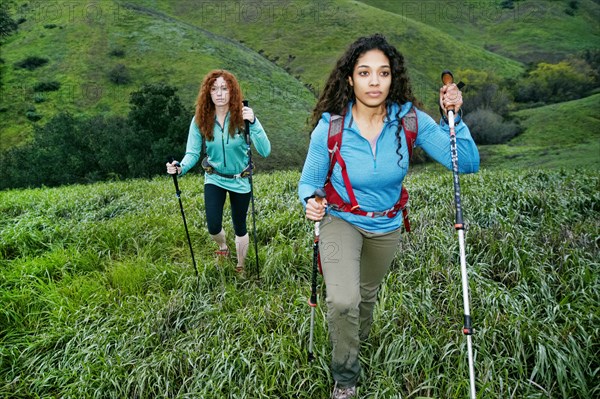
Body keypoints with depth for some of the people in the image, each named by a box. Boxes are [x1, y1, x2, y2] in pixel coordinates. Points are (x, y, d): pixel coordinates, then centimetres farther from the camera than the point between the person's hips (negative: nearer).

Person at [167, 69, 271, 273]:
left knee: (240, 227, 11)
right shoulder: (201, 120, -14)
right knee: (213, 227, -11)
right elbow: (193, 152, -11)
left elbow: (265, 151, -28)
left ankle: (240, 268, 38)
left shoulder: (243, 116, -20)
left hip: (241, 180, -1)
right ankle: (223, 246, 29)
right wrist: (181, 167, -32)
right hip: (215, 179, 1)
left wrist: (253, 123, -42)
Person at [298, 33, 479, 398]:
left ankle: (357, 340, 61)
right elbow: (309, 181, -8)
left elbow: (468, 164, -19)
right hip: (341, 220, -2)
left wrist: (454, 119, -33)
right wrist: (311, 201, -30)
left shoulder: (410, 120, -19)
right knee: (343, 301, -25)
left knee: (367, 294, 25)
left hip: (386, 227, 3)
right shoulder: (330, 127, -22)